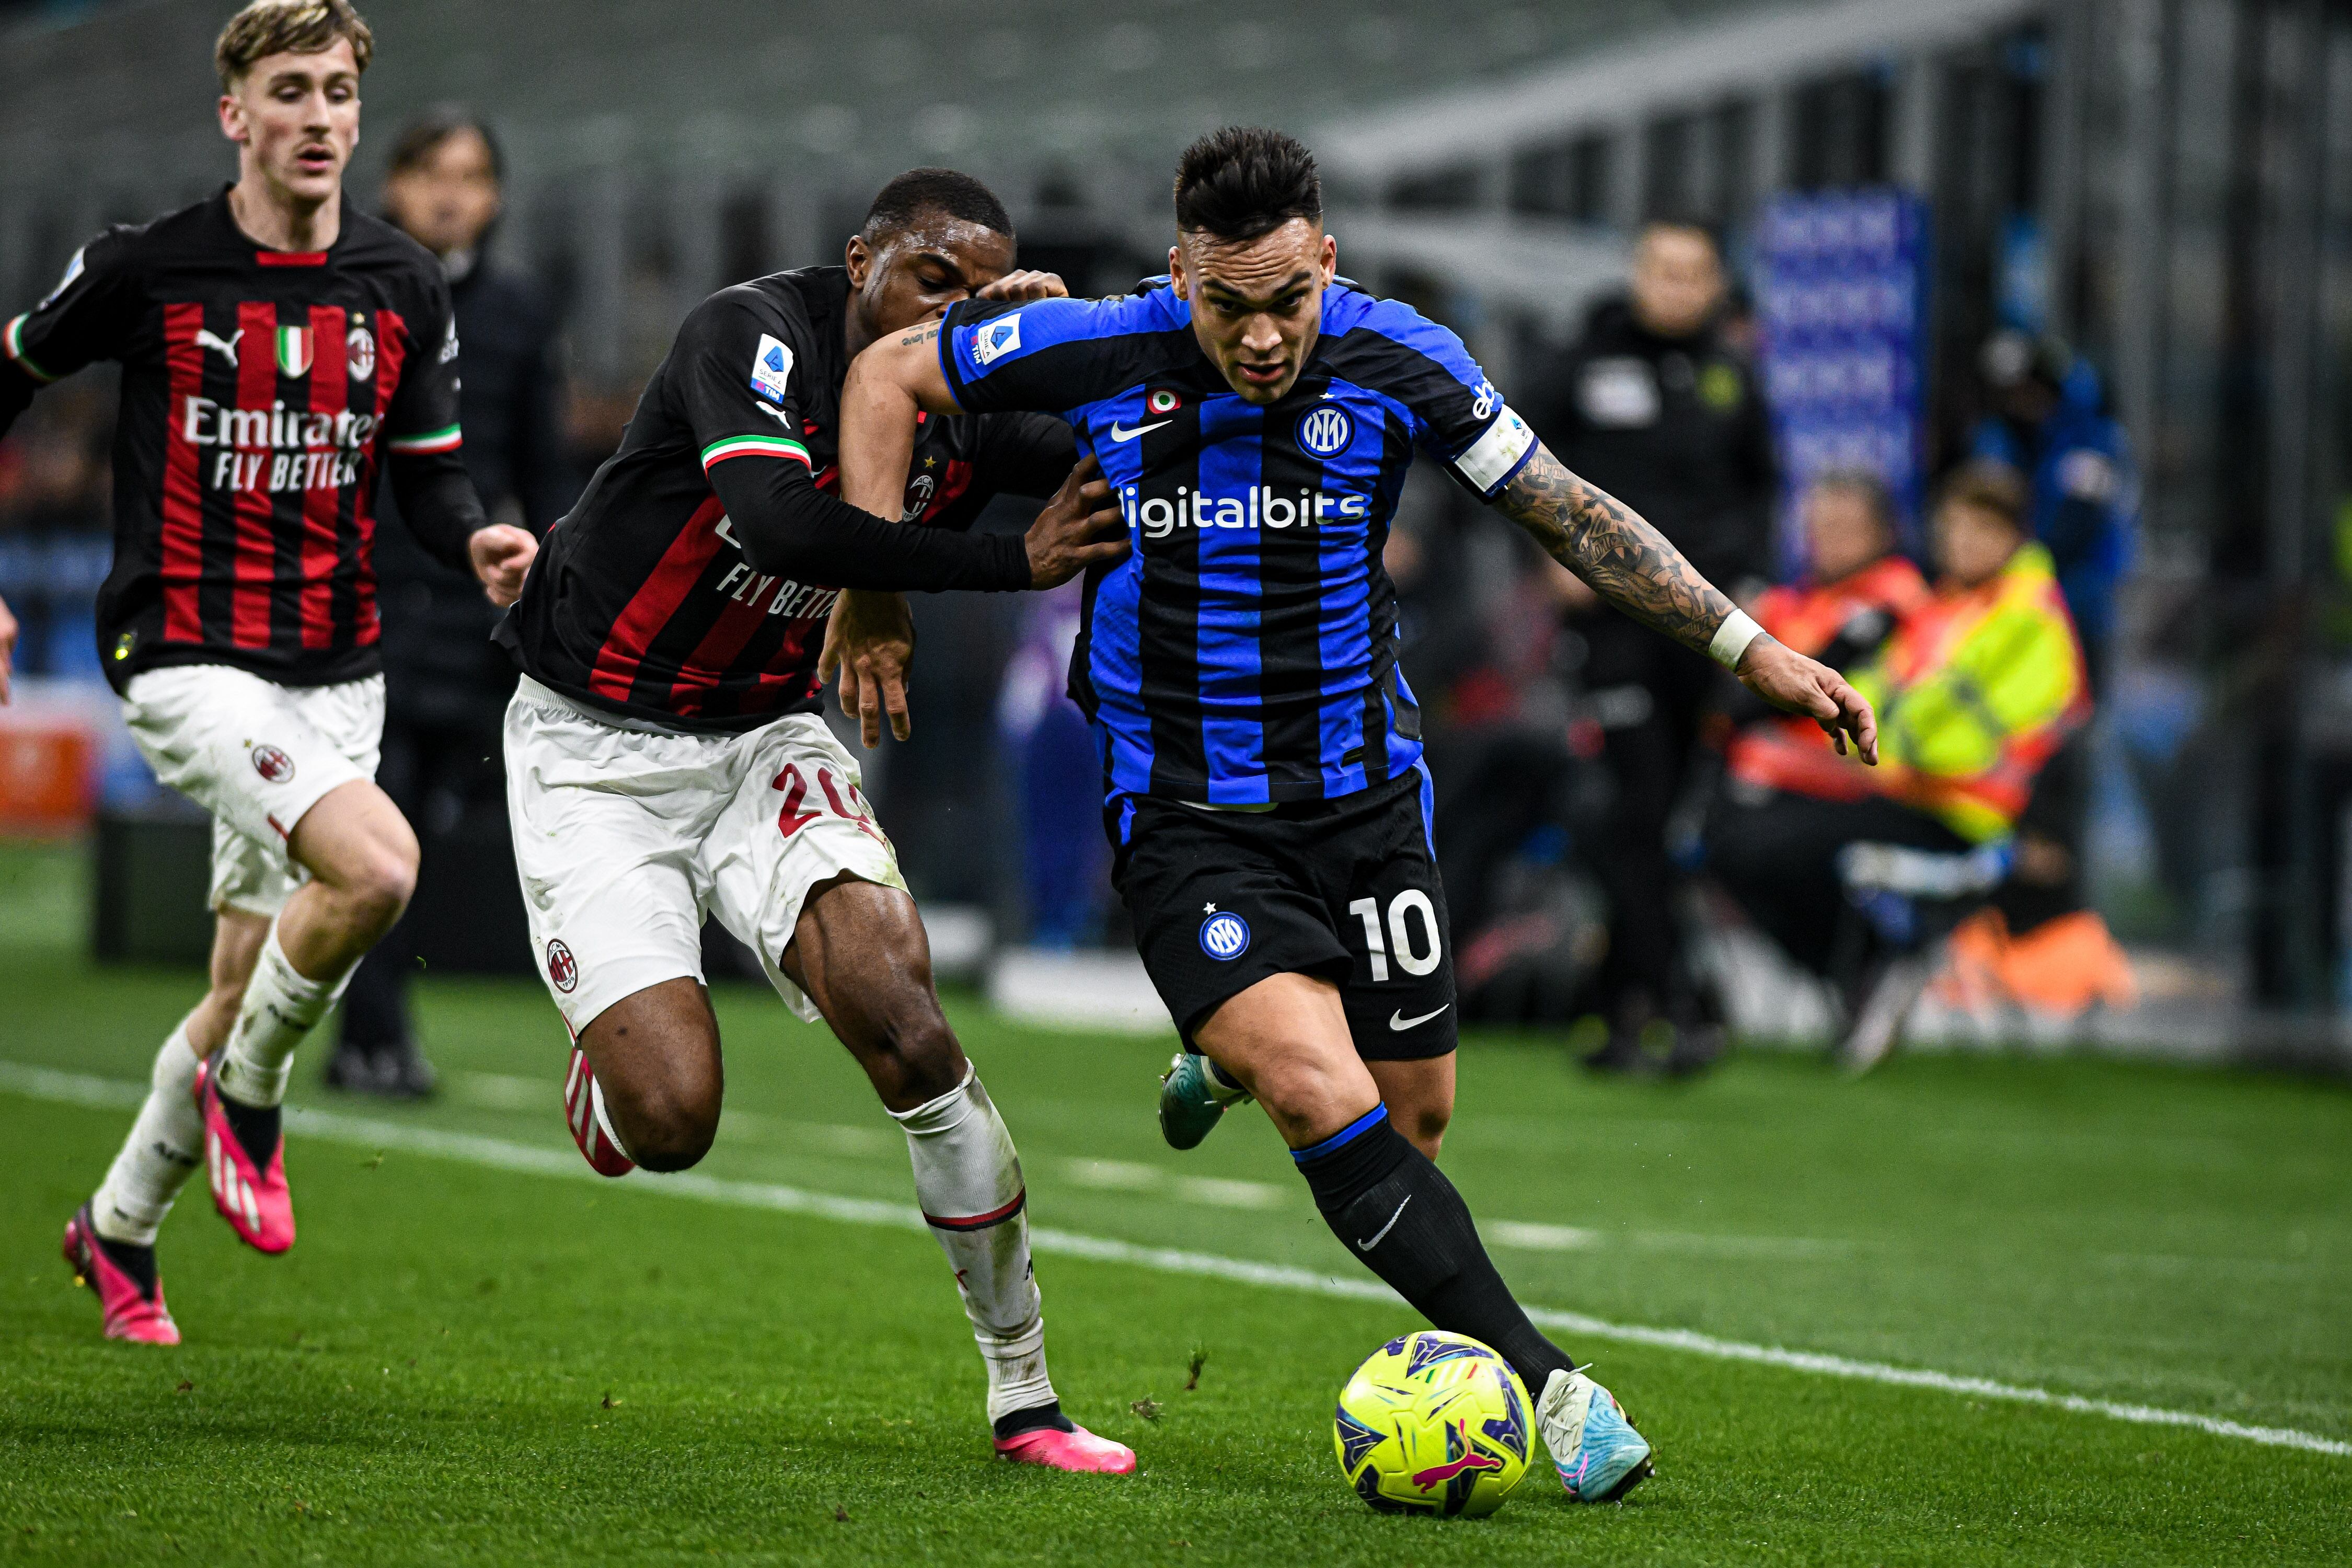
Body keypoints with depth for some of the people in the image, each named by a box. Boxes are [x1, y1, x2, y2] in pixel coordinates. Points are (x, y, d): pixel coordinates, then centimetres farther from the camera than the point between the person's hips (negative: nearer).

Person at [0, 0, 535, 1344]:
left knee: (246, 1000, 10)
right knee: (376, 866, -29)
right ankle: (247, 1095, -4)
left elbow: (430, 476, 9)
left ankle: (120, 1230, 32)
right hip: (188, 662, -5)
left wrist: (480, 543, -13)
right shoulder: (145, 271, -7)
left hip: (336, 671, 5)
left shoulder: (403, 289, 4)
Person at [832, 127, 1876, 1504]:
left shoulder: (1397, 365, -11)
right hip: (1187, 818, -3)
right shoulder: (1103, 354, -15)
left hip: (1363, 793, 3)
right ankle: (1552, 1390, -20)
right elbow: (888, 375, -1)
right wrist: (874, 590, -5)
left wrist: (1751, 645, -4)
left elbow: (1567, 512, -1)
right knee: (1333, 1109, -20)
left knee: (1415, 1120, 10)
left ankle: (1235, 1059, 44)